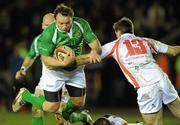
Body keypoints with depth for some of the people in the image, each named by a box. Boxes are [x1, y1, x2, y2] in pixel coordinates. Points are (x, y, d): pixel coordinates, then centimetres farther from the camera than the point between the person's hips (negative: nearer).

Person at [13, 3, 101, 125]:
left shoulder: (81, 25, -19)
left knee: (79, 102, 12)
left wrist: (94, 51, -40)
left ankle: (66, 115, 47)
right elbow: (45, 59, -29)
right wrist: (63, 63, -45)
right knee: (51, 108, -5)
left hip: (76, 69, 5)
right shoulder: (48, 34, -31)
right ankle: (25, 95, 22)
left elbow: (96, 44, -15)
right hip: (55, 70, -5)